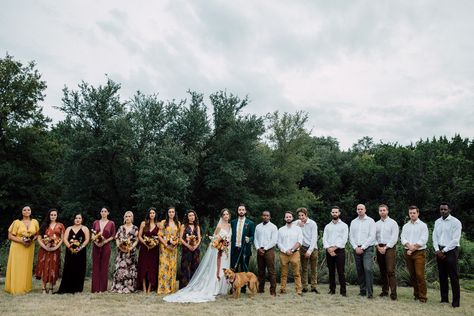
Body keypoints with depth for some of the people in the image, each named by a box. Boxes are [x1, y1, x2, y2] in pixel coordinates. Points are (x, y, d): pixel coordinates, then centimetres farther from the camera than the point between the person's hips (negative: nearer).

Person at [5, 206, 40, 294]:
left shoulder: (35, 222, 3)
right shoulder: (16, 222, -4)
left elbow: (37, 234, 11)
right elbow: (10, 236, -4)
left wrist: (32, 240, -9)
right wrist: (21, 241, -16)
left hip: (29, 248, 2)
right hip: (17, 248, -2)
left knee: (27, 268, 5)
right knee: (17, 268, -2)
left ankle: (25, 287, 16)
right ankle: (15, 288, 7)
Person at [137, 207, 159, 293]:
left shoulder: (158, 225, 4)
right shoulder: (144, 223, 3)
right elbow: (139, 236, 1)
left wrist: (155, 243, -13)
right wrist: (145, 243, -13)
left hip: (154, 249, 0)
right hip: (144, 248, 0)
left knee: (152, 268, 0)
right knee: (143, 267, 0)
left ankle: (150, 288, 7)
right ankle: (144, 288, 6)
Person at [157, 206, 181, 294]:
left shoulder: (178, 223, 10)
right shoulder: (163, 222, -1)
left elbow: (178, 236, 14)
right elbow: (159, 235, -5)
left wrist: (176, 244, -4)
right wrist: (166, 245, -13)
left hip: (174, 248, 4)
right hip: (165, 247, -3)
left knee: (173, 266, 5)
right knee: (164, 266, -7)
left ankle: (172, 287, 12)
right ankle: (163, 287, -2)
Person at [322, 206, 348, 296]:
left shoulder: (344, 225, 4)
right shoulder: (327, 226, 14)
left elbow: (344, 239, -6)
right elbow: (324, 239, 5)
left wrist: (334, 248, -12)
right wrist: (329, 249, -11)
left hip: (339, 251, -3)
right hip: (329, 251, 3)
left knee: (341, 272, -5)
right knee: (331, 271, 7)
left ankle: (343, 291, 0)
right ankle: (332, 289, 14)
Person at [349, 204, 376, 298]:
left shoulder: (370, 221, 1)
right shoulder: (353, 222, 13)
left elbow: (372, 236, -6)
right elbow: (351, 236, 10)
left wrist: (362, 247, -10)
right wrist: (355, 247, -3)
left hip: (367, 248, -4)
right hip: (356, 249, 4)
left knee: (368, 269, -16)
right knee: (359, 270, 6)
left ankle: (370, 292, -14)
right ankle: (362, 290, 14)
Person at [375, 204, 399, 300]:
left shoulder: (393, 223, 0)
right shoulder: (376, 224, 14)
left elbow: (394, 238, -7)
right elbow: (374, 237, 10)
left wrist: (385, 247, -12)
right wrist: (378, 247, -5)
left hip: (389, 248, -5)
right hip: (379, 248, 5)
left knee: (390, 271, -13)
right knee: (382, 271, 8)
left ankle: (393, 293, -12)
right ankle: (384, 291, 16)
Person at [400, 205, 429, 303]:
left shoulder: (423, 225, 1)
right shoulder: (405, 226, 14)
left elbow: (423, 240, -8)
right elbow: (403, 238, 4)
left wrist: (414, 248, -12)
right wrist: (409, 246, -14)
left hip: (419, 252, -4)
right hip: (408, 252, 4)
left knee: (419, 274, -10)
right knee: (412, 275, 7)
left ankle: (422, 296, -3)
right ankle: (416, 294, 17)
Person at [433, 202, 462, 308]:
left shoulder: (455, 222, -8)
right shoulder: (437, 222, 11)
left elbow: (455, 240, -13)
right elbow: (434, 237, 10)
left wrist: (444, 251, -13)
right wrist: (437, 250, -4)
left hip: (451, 251, -6)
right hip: (439, 251, 6)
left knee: (453, 276, -4)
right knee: (442, 275, 10)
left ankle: (456, 301, 2)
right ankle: (444, 298, 19)